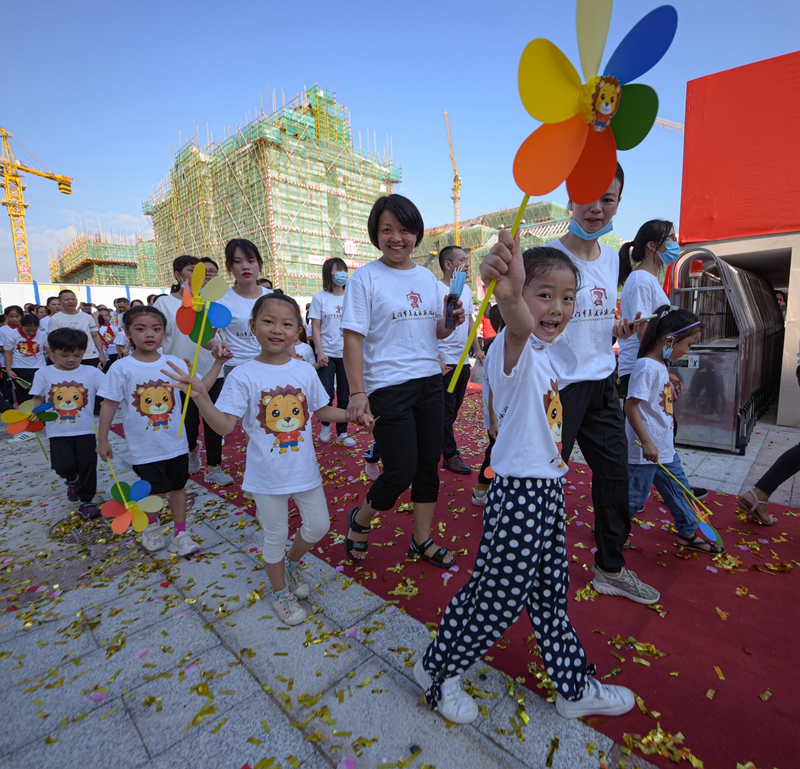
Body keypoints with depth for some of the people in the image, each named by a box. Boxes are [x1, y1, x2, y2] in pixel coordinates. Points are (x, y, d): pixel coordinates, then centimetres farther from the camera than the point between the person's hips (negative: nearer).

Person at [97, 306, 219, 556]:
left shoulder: (174, 363, -5)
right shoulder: (121, 368, -11)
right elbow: (109, 404, -5)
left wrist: (218, 363, -13)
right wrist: (103, 439, -1)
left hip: (176, 443, 2)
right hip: (144, 448, -2)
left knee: (178, 486, 14)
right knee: (154, 490, 12)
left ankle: (180, 534, 32)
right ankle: (151, 527, 43)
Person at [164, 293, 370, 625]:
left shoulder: (305, 371, -4)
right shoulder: (243, 376, -14)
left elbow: (321, 411, 7)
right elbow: (224, 426, -18)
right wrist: (200, 395, -32)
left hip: (305, 469, 4)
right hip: (267, 475, -3)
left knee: (318, 526, 17)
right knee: (275, 536, 14)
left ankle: (292, 563, 49)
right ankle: (280, 592, 42)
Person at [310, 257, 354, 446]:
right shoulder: (320, 298, 0)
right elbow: (315, 328, -1)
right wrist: (320, 352, -9)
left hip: (347, 354, 2)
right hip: (327, 354, -2)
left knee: (344, 396, 7)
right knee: (327, 395, -1)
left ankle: (342, 434, 20)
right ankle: (325, 426, 26)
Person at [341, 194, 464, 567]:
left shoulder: (426, 277, 11)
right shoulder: (365, 277, -6)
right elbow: (353, 338, -11)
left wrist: (451, 321, -5)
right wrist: (357, 392, -18)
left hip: (429, 382, 6)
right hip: (388, 387, -6)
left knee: (428, 463, 11)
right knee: (401, 472, -4)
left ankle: (422, 540, 30)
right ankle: (358, 521, 26)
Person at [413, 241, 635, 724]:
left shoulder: (544, 349, 7)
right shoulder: (516, 348, -21)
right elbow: (519, 327, -47)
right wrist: (509, 298, -63)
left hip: (549, 488, 9)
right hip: (519, 493, -9)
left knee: (551, 594, 24)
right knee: (497, 597, 7)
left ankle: (575, 687, 45)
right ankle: (437, 672, 32)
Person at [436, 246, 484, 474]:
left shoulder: (466, 289, 12)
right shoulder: (436, 289, -12)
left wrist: (477, 349, 13)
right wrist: (437, 359, -21)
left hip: (463, 359, 8)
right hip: (445, 361, -7)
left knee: (455, 407, 15)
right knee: (447, 410, 1)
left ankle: (443, 444, 31)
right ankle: (450, 455, 13)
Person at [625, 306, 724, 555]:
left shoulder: (662, 366, 10)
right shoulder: (647, 367, -21)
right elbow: (630, 407, -26)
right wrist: (647, 442, -25)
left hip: (664, 448, 10)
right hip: (645, 450, -10)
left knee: (679, 490, 21)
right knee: (635, 495, 5)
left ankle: (688, 534, 39)